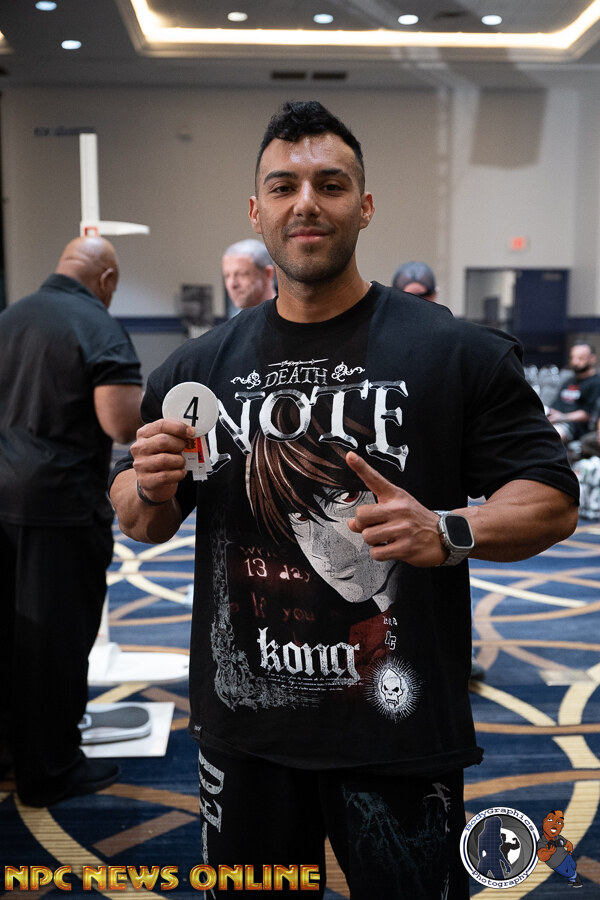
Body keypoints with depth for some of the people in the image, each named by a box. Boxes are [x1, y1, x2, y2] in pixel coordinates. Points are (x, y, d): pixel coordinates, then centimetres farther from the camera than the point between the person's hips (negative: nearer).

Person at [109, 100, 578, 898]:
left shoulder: (456, 352, -8)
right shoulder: (200, 366, 3)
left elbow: (553, 499, -7)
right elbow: (140, 521, 12)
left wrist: (448, 533, -25)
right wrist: (153, 489, -11)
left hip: (399, 734, -3)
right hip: (243, 727, 4)